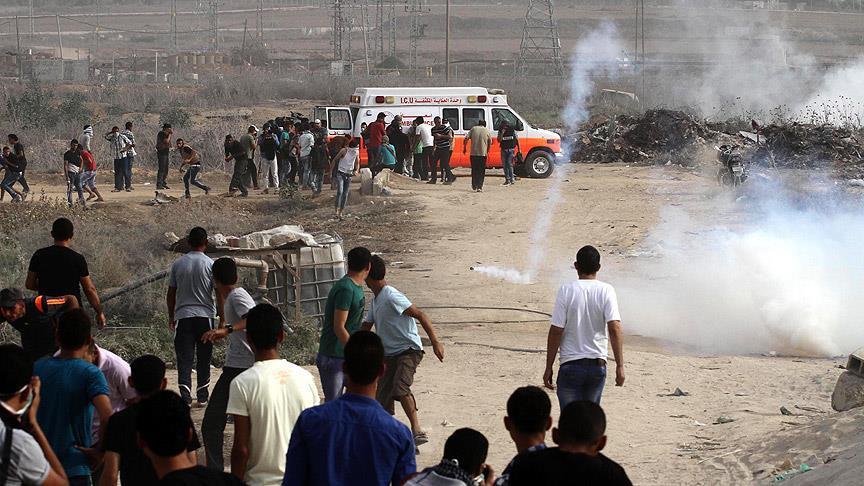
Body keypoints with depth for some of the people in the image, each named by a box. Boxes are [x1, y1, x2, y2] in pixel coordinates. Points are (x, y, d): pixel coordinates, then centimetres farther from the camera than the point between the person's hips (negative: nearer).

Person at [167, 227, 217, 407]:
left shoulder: (178, 264, 3)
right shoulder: (210, 264, -3)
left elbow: (171, 294, 8)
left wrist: (171, 317, 18)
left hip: (183, 316, 1)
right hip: (205, 316, -1)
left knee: (184, 358, 0)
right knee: (204, 358, 9)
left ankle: (185, 396, -11)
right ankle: (202, 396, 12)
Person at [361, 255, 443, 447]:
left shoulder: (391, 297, -15)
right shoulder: (375, 301, 14)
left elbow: (420, 315, -20)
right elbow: (365, 327, 27)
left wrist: (435, 342, -26)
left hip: (408, 350, -9)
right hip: (389, 355, 9)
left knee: (400, 388, -31)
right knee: (382, 400, 4)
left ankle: (417, 430, -31)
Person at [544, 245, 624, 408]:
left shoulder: (566, 291, -7)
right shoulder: (606, 291, -3)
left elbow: (556, 332, -8)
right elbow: (615, 329, -11)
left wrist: (548, 368, -1)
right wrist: (620, 366, -10)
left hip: (571, 366, -3)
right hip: (598, 365, 3)